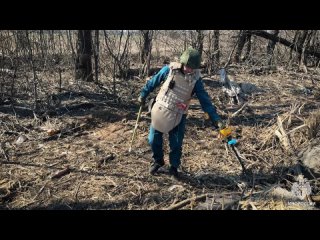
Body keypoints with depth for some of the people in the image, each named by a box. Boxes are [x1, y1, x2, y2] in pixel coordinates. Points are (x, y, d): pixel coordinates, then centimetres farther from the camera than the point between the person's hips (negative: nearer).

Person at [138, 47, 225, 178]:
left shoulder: (196, 79, -10)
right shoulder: (170, 69, -12)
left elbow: (204, 99, -8)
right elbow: (153, 82, 1)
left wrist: (215, 118, -13)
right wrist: (143, 95, 10)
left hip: (178, 116, 0)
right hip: (160, 111, 1)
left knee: (176, 144, 5)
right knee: (154, 140, 10)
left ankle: (174, 167, 30)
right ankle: (157, 161, 37)